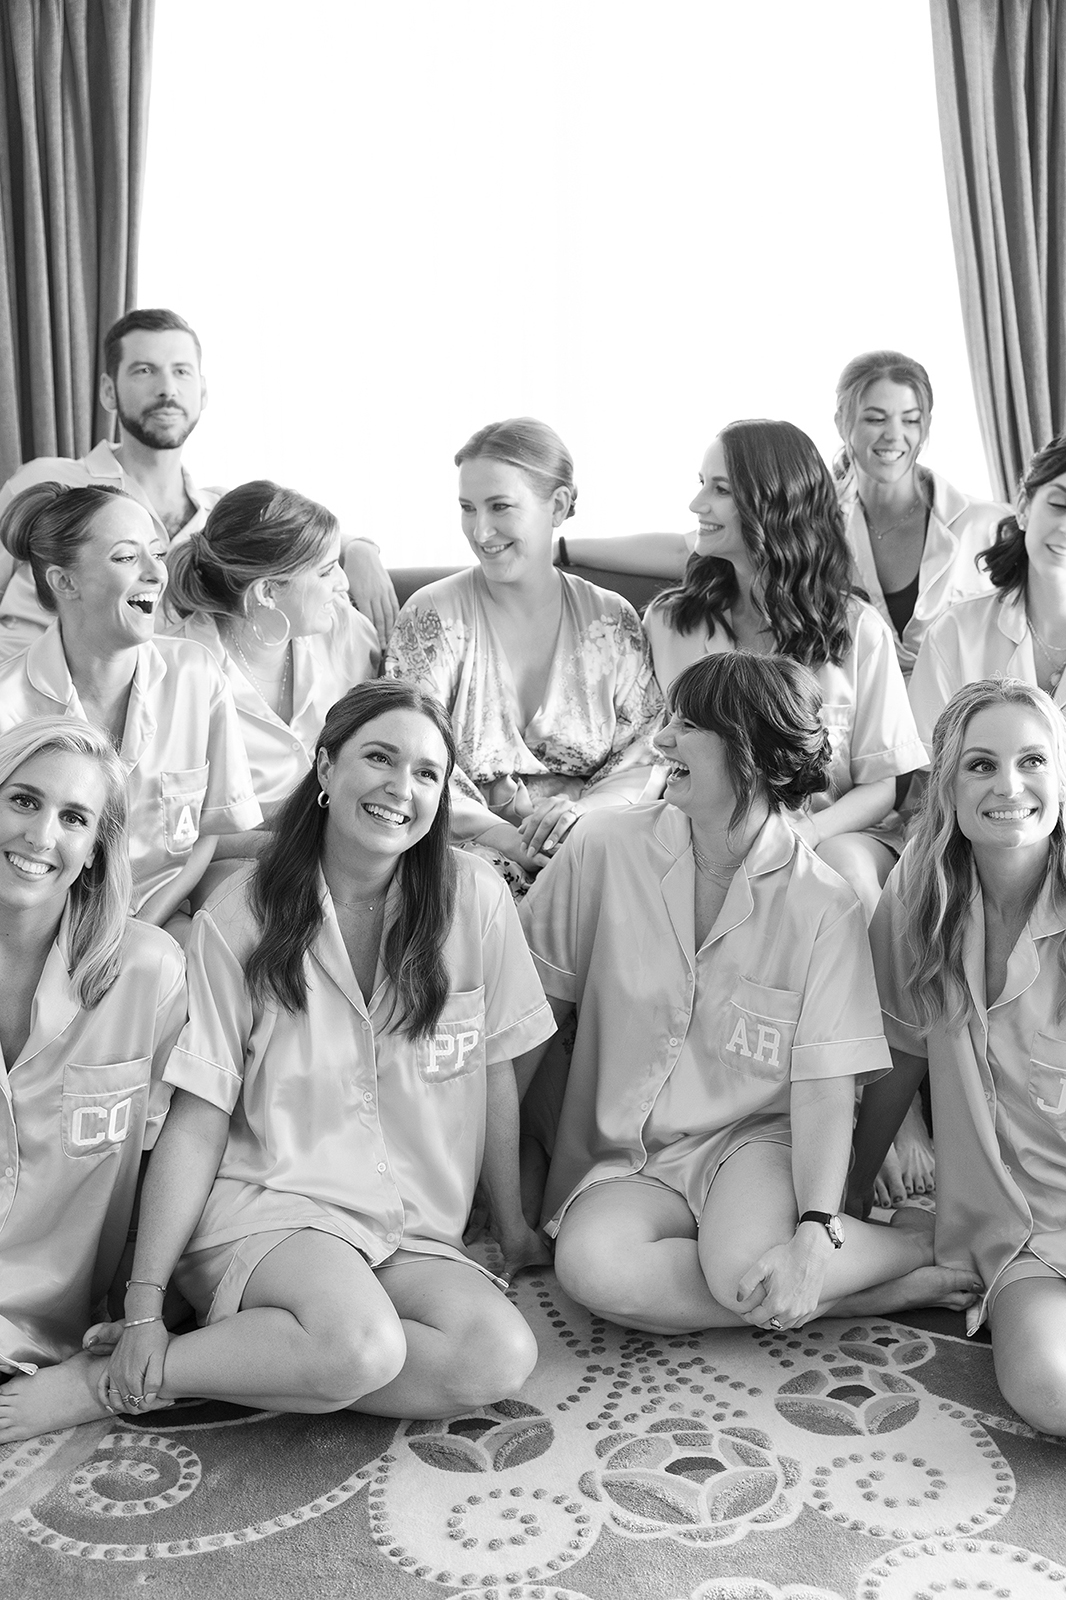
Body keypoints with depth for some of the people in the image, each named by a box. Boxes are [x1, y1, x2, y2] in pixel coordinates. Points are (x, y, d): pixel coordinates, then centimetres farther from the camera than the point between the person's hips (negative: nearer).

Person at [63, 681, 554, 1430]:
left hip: (412, 1233, 4)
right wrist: (143, 1310, -10)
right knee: (359, 1346, -33)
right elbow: (198, 1121, -6)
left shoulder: (474, 898, -3)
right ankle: (115, 1378, -9)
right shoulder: (240, 918, -5)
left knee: (503, 1357, -25)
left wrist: (514, 1227, 14)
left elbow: (495, 1074, 5)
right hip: (263, 1202, -4)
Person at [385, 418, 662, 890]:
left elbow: (653, 752, 6)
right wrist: (500, 833, -20)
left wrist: (587, 808, -15)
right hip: (468, 854, -2)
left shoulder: (611, 620, 8)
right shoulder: (433, 615, 0)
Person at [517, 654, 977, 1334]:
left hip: (756, 1137, -3)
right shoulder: (610, 846, -5)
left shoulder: (824, 906, -9)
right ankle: (887, 1292, -15)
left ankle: (921, 1245, -3)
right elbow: (537, 1003, 3)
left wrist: (815, 1233, -27)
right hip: (629, 1158, 3)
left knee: (746, 1267, -35)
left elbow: (826, 1084, -12)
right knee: (591, 1265, -30)